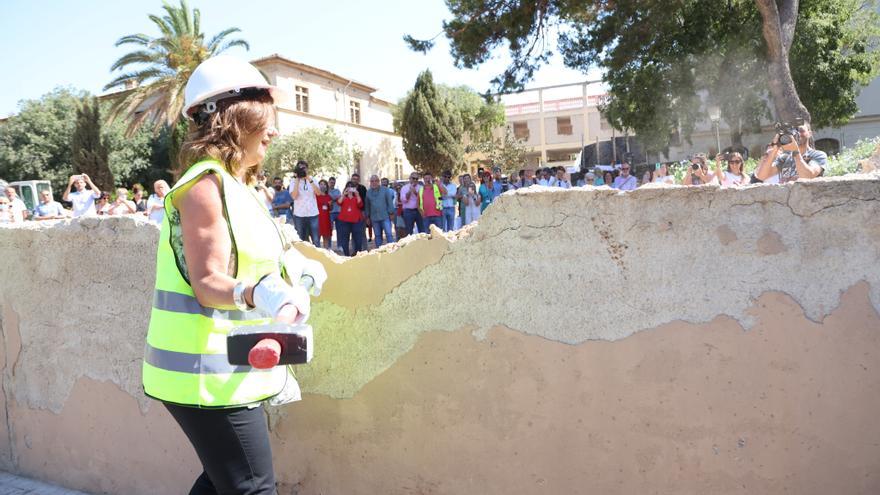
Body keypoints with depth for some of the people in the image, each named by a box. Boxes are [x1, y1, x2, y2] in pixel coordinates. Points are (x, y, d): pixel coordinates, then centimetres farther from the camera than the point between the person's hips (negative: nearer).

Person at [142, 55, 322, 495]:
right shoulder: (206, 183, -17)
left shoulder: (233, 185, 13)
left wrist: (288, 265, 19)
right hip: (207, 374, -10)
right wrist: (259, 292, -40)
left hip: (222, 369, 10)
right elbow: (207, 284, -23)